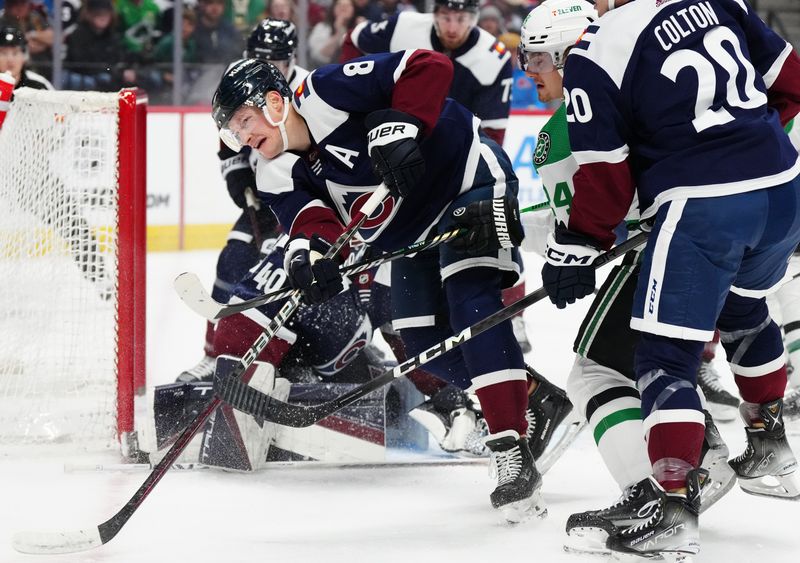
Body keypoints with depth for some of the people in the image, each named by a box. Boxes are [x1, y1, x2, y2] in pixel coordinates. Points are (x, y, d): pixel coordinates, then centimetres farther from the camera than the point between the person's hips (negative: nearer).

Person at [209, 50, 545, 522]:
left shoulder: (328, 93, -25)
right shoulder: (279, 177, -4)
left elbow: (429, 68, -28)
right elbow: (312, 216, -21)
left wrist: (400, 125, -40)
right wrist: (310, 250, -42)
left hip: (470, 180, -9)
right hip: (412, 231, 9)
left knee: (472, 306, -23)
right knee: (425, 343, 5)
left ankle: (514, 455, -28)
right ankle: (532, 397, 27)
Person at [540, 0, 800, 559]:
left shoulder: (595, 56, -8)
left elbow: (604, 175, -6)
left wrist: (576, 249, 4)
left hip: (702, 208, -7)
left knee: (666, 358, -2)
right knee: (743, 308, 32)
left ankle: (674, 508, -13)